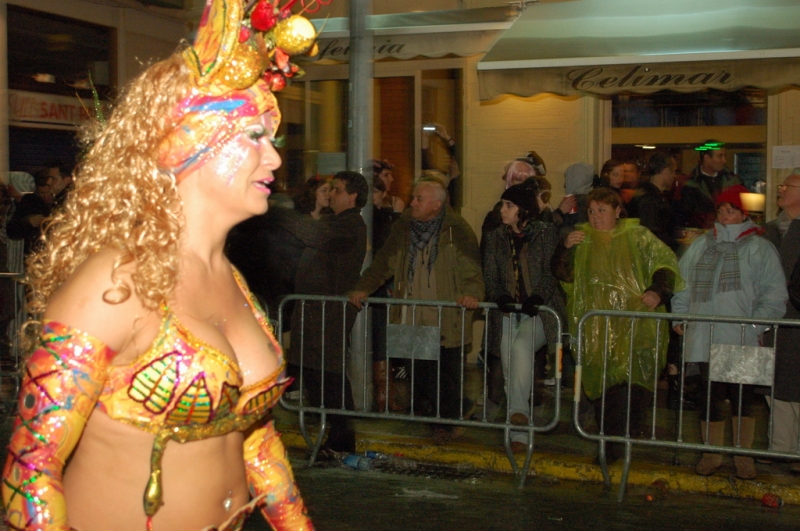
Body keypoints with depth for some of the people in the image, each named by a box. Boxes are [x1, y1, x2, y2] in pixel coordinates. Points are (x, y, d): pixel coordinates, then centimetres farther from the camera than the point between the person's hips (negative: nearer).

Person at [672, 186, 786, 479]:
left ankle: (743, 454, 14)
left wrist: (756, 322, -13)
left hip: (741, 339, -3)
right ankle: (712, 453, 17)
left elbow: (775, 292, -2)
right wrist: (679, 316, 9)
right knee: (711, 395, 5)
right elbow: (683, 283, 18)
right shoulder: (701, 245, 15)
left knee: (742, 395, 2)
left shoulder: (759, 248, 3)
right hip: (705, 338, 3)